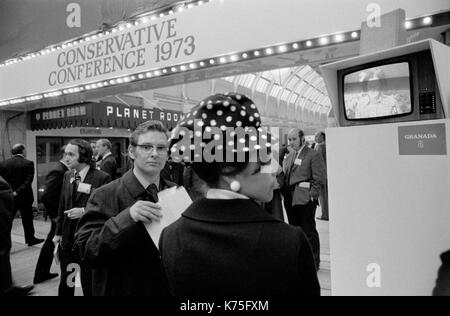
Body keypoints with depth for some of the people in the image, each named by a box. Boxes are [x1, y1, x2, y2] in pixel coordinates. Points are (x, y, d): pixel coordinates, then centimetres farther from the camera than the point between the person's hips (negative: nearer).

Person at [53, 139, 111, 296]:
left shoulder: (102, 178, -15)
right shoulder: (67, 176, 6)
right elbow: (62, 206, 13)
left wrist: (84, 211, -24)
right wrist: (58, 233, 12)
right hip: (67, 239, 6)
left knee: (89, 285, 10)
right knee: (65, 283, 19)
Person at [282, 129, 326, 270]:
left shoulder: (314, 155, -4)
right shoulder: (289, 157, 17)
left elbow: (319, 179, -8)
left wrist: (311, 195, -14)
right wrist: (285, 193, 8)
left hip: (305, 200, -7)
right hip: (290, 200, 7)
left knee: (309, 231, 1)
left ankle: (314, 262, 16)